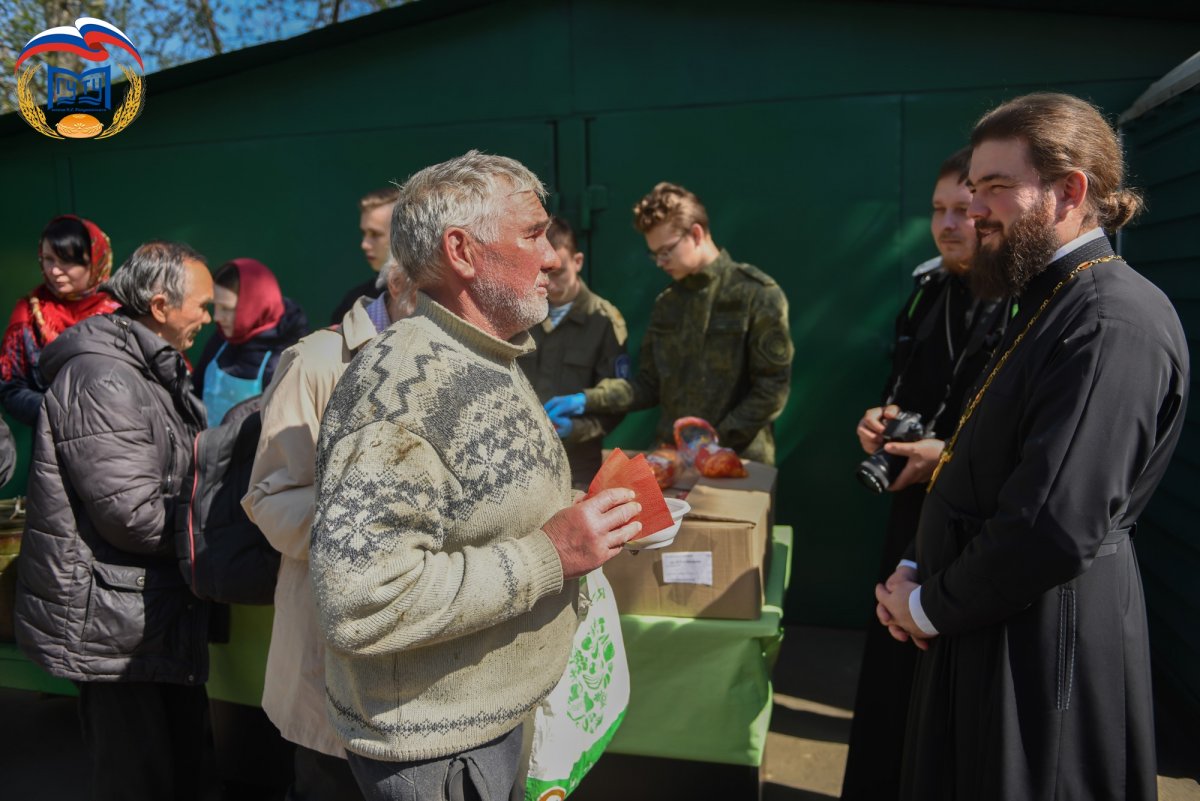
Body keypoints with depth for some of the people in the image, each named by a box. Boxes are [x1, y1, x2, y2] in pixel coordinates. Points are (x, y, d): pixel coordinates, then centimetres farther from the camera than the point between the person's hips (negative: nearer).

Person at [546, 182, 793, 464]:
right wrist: (586, 400, -6)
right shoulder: (666, 303, 9)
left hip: (737, 461, -4)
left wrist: (718, 442, -14)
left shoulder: (757, 294, -9)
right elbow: (649, 384, 7)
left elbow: (773, 387, -11)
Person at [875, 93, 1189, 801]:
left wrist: (930, 607, -13)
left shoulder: (1115, 324, -21)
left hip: (1042, 642, -9)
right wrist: (919, 576, 2)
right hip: (987, 628, 9)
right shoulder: (1051, 303, 10)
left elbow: (1057, 527, -28)